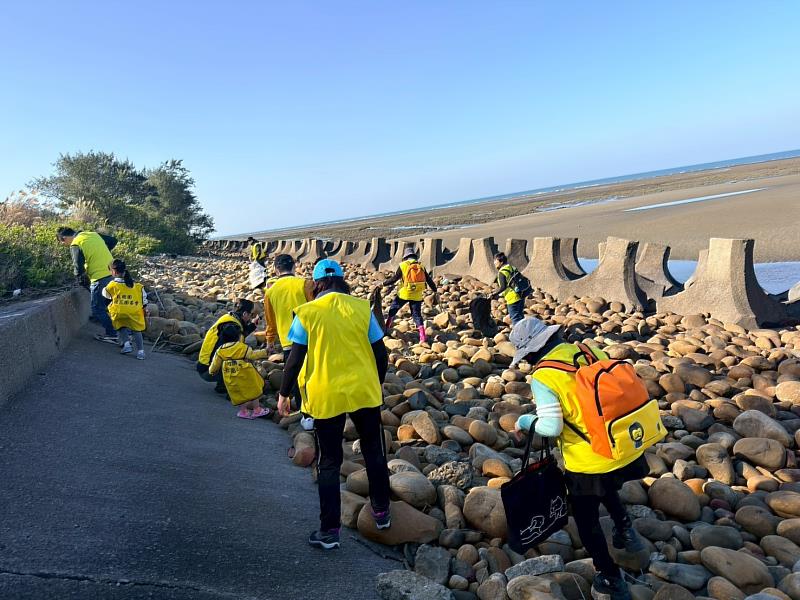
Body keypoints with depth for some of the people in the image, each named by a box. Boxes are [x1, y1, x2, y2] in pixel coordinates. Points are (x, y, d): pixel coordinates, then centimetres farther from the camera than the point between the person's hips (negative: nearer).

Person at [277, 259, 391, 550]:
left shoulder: (306, 313, -7)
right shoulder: (362, 308, -3)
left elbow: (295, 359, -6)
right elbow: (381, 354, 0)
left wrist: (284, 394, 6)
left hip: (325, 398, -1)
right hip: (365, 392, 1)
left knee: (329, 463, 12)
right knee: (374, 453, 20)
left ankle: (329, 531, 17)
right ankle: (381, 512, 33)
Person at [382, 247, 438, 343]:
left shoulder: (403, 266, -5)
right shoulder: (421, 267, 6)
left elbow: (394, 279, -5)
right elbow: (429, 280, 11)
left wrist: (384, 284, 7)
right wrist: (435, 291, 21)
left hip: (404, 294, -3)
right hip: (417, 296, 3)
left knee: (393, 310, 17)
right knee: (417, 315, 7)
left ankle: (386, 329, 25)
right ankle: (423, 337, -3)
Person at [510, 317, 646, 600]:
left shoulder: (543, 377, -18)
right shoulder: (591, 350, -1)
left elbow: (551, 427, -19)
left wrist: (525, 421, 0)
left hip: (590, 463, -6)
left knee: (587, 521, 20)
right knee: (604, 487, 39)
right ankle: (624, 528, 29)